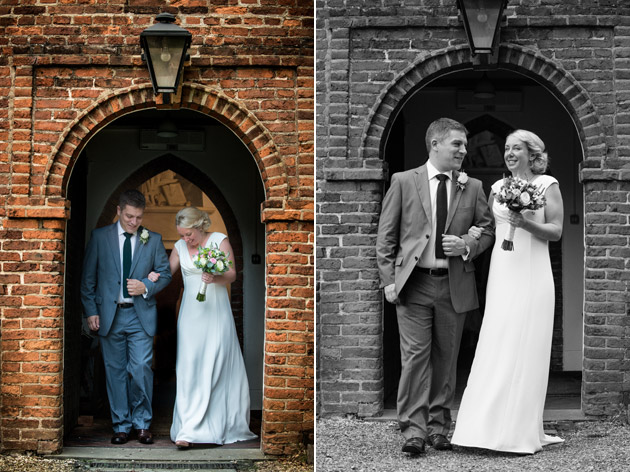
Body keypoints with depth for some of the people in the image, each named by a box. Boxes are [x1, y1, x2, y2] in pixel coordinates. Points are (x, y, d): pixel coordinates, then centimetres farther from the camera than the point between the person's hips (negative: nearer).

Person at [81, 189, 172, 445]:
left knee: (142, 368, -7)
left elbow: (165, 273, 10)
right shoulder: (99, 237, 3)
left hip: (141, 315, 0)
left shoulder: (153, 240, 5)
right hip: (109, 315, 0)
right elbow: (88, 277, 5)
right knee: (115, 371, 6)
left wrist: (146, 286, -10)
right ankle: (121, 425, 15)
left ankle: (142, 423, 8)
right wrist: (91, 311, -1)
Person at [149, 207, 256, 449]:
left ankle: (224, 424, 6)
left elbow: (232, 274, -5)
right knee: (189, 368, -7)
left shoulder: (220, 240, -1)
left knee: (216, 367, -5)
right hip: (191, 314, 2)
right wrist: (155, 277, -3)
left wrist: (215, 278, -25)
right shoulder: (179, 247, 9)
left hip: (216, 312, -2)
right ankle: (188, 430, -7)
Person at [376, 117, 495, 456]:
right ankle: (413, 429, -2)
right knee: (415, 356, -6)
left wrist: (467, 245, -6)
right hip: (413, 283, -2)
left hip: (455, 286, 3)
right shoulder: (403, 182, 2)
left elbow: (488, 230, 15)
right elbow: (386, 236, 3)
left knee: (446, 358, 7)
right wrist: (389, 281, -4)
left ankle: (438, 425, 17)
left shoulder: (472, 188, 9)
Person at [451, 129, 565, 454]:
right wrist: (476, 233, -3)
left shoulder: (547, 185, 2)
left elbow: (556, 232, -3)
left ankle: (523, 431, 4)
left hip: (531, 275, -4)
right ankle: (495, 427, 5)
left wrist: (527, 223, -19)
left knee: (526, 349, -3)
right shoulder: (498, 187, 15)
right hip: (501, 273, 4)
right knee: (496, 349, -1)